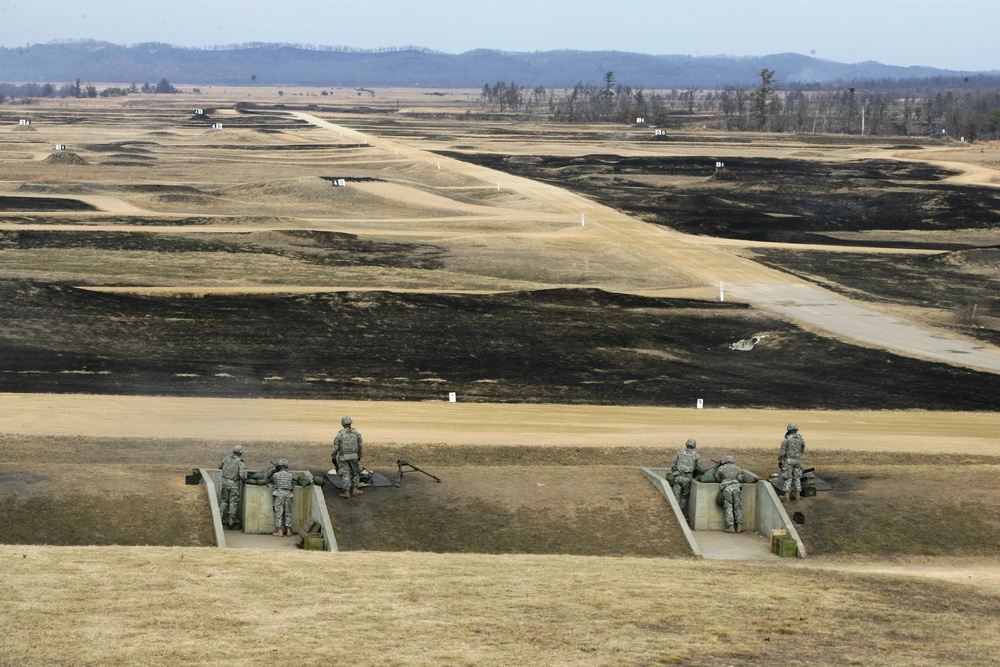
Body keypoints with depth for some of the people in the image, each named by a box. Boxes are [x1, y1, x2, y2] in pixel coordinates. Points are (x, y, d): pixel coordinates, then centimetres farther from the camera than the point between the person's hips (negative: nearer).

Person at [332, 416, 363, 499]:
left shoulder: (340, 434, -11)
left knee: (345, 474, 3)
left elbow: (335, 447, -10)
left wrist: (333, 457, 3)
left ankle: (346, 492, 1)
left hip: (343, 458, -2)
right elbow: (360, 445, 5)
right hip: (354, 457, 2)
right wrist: (359, 456, 18)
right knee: (356, 472, 18)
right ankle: (355, 490, 19)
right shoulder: (356, 433, -2)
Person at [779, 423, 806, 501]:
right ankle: (797, 495, 9)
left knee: (788, 478, 0)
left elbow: (782, 451, -14)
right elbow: (802, 450, 16)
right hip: (797, 461, 4)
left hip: (788, 461, -4)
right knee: (797, 478, 11)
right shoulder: (801, 439, 0)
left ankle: (787, 496, -3)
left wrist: (779, 461, -3)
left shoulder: (786, 440, -14)